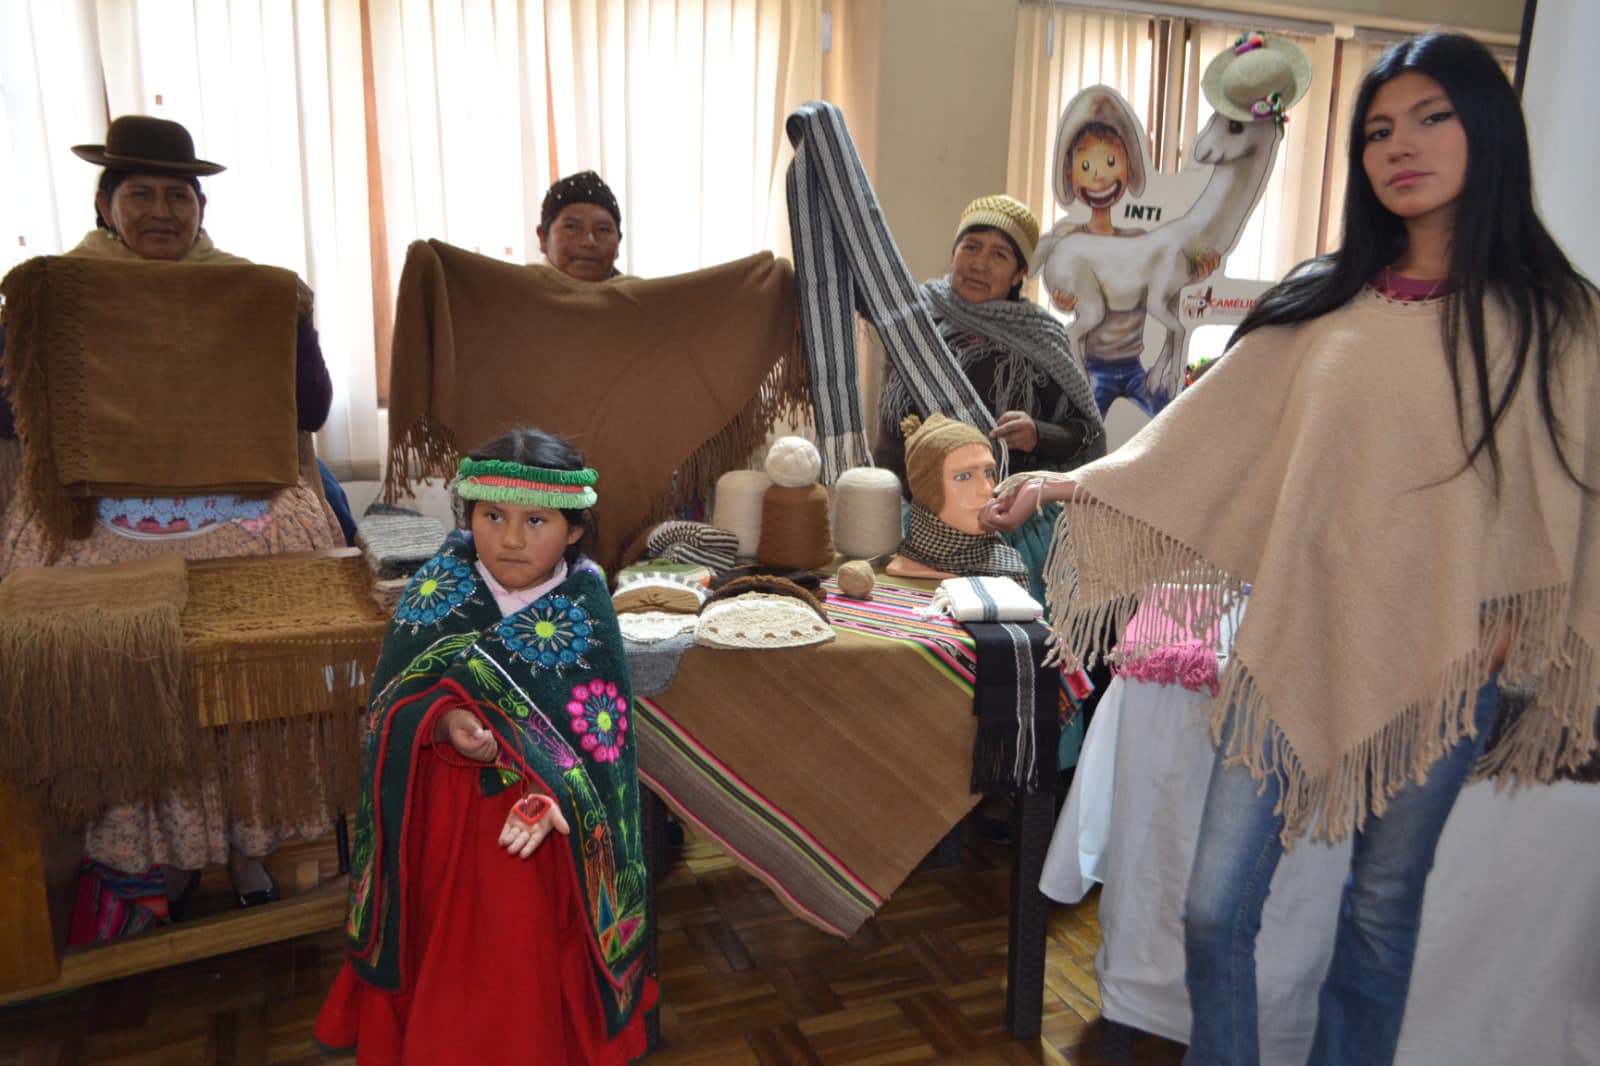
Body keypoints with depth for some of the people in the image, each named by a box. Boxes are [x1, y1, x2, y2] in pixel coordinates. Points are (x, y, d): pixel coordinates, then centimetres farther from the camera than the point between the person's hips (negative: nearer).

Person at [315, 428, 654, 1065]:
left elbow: (601, 737, -13)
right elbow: (392, 699, -6)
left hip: (536, 830, -1)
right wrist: (444, 723, -27)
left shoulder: (585, 614, -14)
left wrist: (553, 796, -30)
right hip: (439, 816, 2)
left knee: (530, 979, 11)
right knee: (441, 959, 18)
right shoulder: (438, 588, -9)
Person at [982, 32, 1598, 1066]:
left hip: (1437, 663, -1)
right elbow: (1204, 434, 3)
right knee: (1215, 910, 3)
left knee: (1382, 911, 15)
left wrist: (1515, 636, -2)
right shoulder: (1322, 303, 4)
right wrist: (1064, 485, -3)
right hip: (1293, 642, 1)